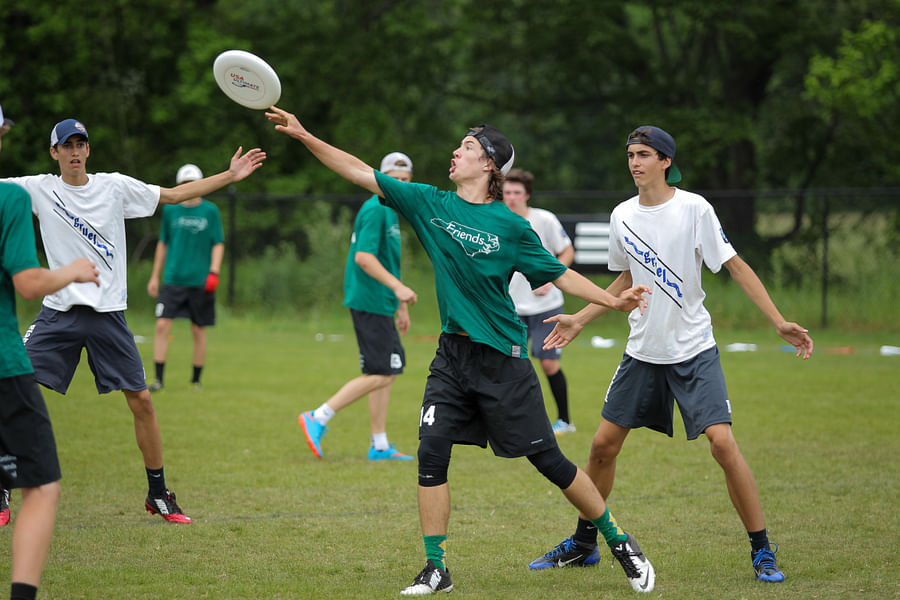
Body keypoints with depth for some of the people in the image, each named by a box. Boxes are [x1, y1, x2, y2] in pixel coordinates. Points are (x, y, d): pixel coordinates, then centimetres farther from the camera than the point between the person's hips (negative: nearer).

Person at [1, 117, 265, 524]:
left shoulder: (115, 186, 4)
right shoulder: (39, 189, 1)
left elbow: (174, 195, 11)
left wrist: (229, 175, 7)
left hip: (108, 312, 1)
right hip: (59, 311, -1)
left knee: (141, 400, -1)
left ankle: (158, 494, 14)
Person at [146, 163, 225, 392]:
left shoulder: (210, 211, 2)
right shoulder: (170, 210, 7)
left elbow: (218, 244, 2)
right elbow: (163, 243, 16)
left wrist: (213, 271, -11)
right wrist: (155, 276, 15)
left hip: (200, 281, -1)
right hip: (173, 279, 1)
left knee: (198, 331, 4)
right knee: (162, 325, -11)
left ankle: (196, 380, 16)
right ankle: (158, 378, -6)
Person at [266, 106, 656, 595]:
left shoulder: (509, 226, -6)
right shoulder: (430, 204, 3)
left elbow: (559, 274, 1)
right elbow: (361, 173, 2)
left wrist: (613, 301, -9)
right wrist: (304, 137, -2)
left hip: (502, 358, -4)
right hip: (452, 354, 4)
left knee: (547, 458, 0)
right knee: (431, 453, -8)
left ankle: (618, 541, 15)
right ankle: (435, 569, 2)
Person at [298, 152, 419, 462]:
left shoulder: (391, 210, 18)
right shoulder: (375, 209, -13)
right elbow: (363, 257, -22)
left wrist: (401, 305, 28)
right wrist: (398, 287, -26)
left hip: (380, 304, 10)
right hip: (370, 303, -10)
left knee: (388, 372, 11)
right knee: (381, 375, -11)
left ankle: (380, 446, 15)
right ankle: (318, 418, -8)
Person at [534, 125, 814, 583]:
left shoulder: (694, 209, -10)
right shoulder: (622, 217, 4)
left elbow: (735, 266, -8)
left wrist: (779, 322, -14)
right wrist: (579, 320, 20)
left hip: (694, 350, -5)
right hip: (643, 351, 5)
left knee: (722, 442, -16)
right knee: (604, 444, 5)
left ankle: (762, 550, -6)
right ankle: (583, 541, 24)